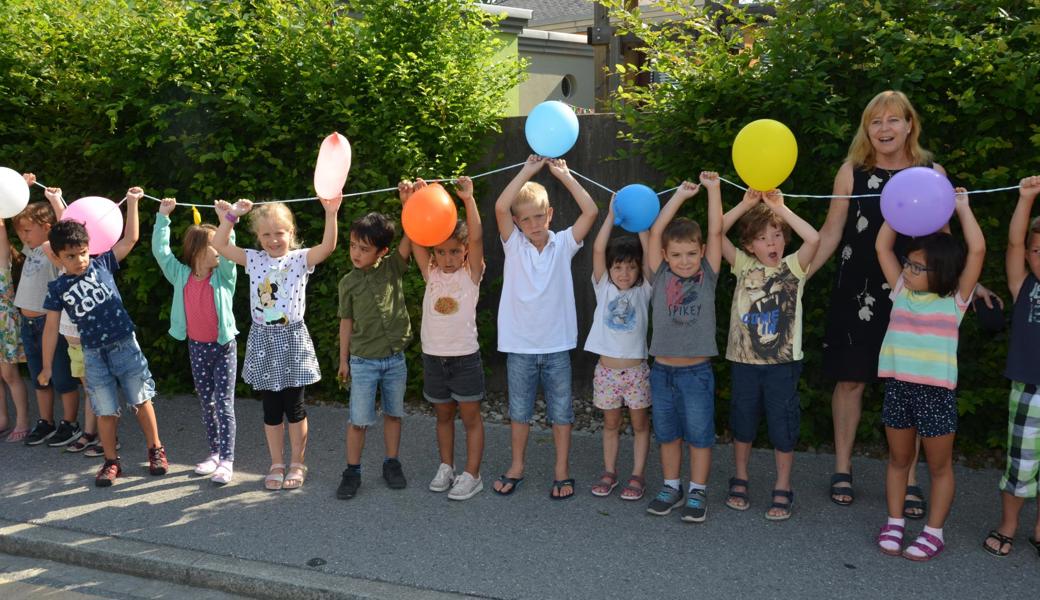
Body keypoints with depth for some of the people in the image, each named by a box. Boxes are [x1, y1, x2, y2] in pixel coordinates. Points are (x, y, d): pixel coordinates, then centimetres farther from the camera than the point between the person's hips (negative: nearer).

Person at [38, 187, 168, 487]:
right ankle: (111, 462, 21)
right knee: (106, 411, 7)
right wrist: (47, 366, 6)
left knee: (141, 400, 7)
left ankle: (156, 450, 22)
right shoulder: (57, 288, 0)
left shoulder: (102, 265, -1)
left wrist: (132, 203, -5)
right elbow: (51, 327, 4)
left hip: (125, 346, 0)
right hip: (93, 355, 1)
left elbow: (130, 238, -1)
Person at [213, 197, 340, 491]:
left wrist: (331, 214, -34)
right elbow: (219, 245, 0)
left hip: (292, 338, -3)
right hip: (263, 340, 3)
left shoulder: (300, 259, -5)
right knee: (271, 408, 11)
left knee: (294, 406, 6)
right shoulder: (254, 260, 4)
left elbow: (328, 246, -21)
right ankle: (276, 465, 24)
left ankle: (297, 464, 21)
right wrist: (231, 215, -9)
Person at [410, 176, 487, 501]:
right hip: (433, 356, 4)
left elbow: (476, 237, -18)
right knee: (443, 415, 16)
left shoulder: (471, 274, -5)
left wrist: (468, 199, -25)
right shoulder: (431, 274, 3)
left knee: (470, 416, 5)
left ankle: (471, 475, 11)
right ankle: (446, 467, 29)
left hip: (465, 356, -4)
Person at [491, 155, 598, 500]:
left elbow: (591, 211, -13)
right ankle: (516, 467, 29)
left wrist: (563, 174, -7)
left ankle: (562, 470, 22)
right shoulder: (514, 245, -2)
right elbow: (500, 206, -18)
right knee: (519, 410, 13)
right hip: (520, 345, 0)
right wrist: (528, 171, -12)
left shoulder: (564, 244, -1)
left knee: (561, 410, 9)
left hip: (557, 345, 0)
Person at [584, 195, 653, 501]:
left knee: (640, 423, 8)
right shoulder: (604, 288, 1)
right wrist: (612, 215, -11)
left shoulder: (643, 291, 0)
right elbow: (598, 250, -9)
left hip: (636, 369, -1)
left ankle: (638, 475, 19)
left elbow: (649, 254, -12)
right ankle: (609, 471, 26)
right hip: (606, 369, 1)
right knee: (611, 423, 14)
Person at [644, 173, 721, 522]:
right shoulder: (661, 276, 1)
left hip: (696, 372, -2)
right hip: (662, 371, 2)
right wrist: (681, 194, -1)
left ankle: (698, 493, 19)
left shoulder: (707, 277, 0)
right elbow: (655, 232, -4)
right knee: (667, 434, 13)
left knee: (699, 435, 6)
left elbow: (716, 232, -6)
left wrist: (713, 189, -5)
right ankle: (671, 488, 27)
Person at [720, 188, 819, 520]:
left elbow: (813, 238, -22)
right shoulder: (744, 265, 1)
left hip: (783, 361, -1)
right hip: (744, 359, 2)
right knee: (742, 421, 14)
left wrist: (781, 208, -18)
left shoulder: (793, 267, -2)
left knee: (783, 424, 5)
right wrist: (746, 204, -13)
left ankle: (783, 490, 18)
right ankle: (740, 481, 30)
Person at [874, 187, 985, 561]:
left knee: (939, 465, 9)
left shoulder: (955, 300, -4)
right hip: (898, 387, 4)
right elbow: (882, 247, 9)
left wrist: (962, 208, -4)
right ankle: (894, 522, 27)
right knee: (898, 460, 15)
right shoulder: (902, 292, 6)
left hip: (937, 391, -4)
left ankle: (934, 531, 20)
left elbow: (977, 250, -12)